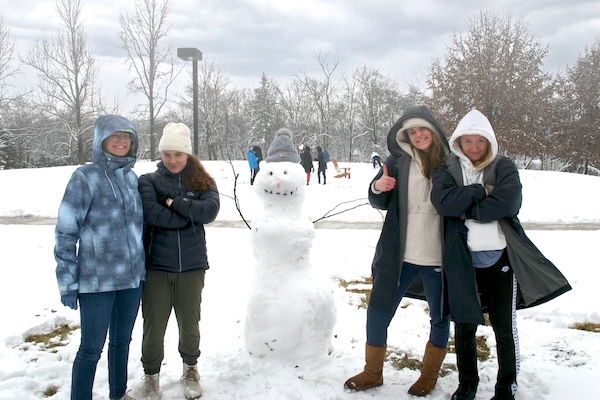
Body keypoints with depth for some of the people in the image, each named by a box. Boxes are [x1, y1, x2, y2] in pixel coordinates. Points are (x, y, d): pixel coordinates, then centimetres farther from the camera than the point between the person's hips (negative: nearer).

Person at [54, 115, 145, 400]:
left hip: (132, 278, 5)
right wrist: (67, 282, -11)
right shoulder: (85, 177, -9)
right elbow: (66, 232, -10)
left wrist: (143, 269, 15)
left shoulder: (132, 177, 7)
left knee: (122, 341, 18)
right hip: (96, 280, -5)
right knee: (91, 348, 3)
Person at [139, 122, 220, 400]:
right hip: (156, 265, -1)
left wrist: (175, 202, -15)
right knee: (154, 325, 6)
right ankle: (151, 374, 31)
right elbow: (150, 213, -18)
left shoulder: (202, 182, 3)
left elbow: (210, 210, -15)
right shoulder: (148, 181, -1)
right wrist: (189, 216, -14)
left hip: (191, 266, 1)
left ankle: (190, 367, 40)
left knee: (190, 324, 13)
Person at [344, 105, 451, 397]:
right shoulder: (398, 160, -1)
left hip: (438, 258, 0)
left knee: (440, 318, 14)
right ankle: (373, 372, 30)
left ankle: (429, 376, 37)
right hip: (399, 254, 1)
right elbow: (380, 203, 6)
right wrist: (377, 188, -16)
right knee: (377, 312, 7)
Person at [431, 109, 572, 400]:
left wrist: (468, 210, -13)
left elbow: (508, 202, -16)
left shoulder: (504, 167, 3)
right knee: (464, 325, 11)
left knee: (504, 325, 10)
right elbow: (443, 202, -15)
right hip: (463, 261, 1)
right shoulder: (447, 170, 4)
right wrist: (481, 191, -13)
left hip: (501, 258, -1)